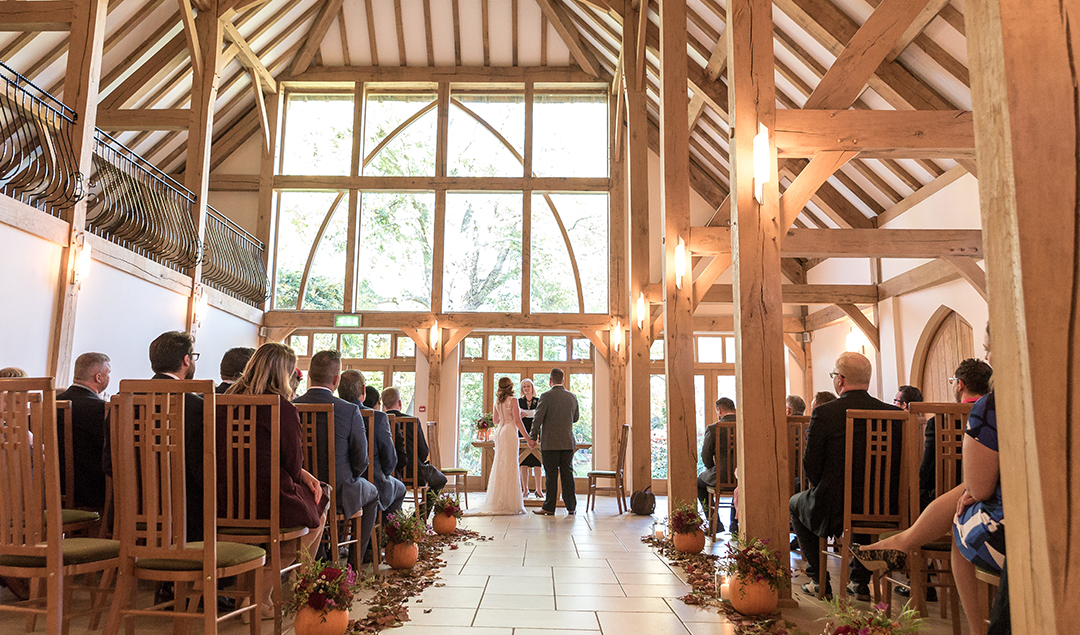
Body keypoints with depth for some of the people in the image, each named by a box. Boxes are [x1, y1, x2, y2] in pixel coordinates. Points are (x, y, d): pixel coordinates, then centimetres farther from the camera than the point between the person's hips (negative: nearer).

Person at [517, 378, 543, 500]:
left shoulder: (538, 401, 6)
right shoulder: (519, 401, 10)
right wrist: (520, 416, -13)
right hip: (523, 434, 1)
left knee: (536, 463, -3)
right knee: (523, 463, 1)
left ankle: (539, 489, 3)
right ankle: (525, 489, 8)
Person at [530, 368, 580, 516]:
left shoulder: (546, 397, -11)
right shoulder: (572, 397, 5)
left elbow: (538, 419, -11)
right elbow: (576, 417, 18)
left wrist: (533, 437, 0)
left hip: (550, 442, -4)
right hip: (568, 442, 4)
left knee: (551, 475, 1)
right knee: (567, 474, 9)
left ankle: (549, 508, 7)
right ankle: (571, 507, 13)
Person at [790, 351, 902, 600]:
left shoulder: (824, 414, -15)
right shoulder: (894, 413, -3)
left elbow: (810, 465, -10)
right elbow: (897, 463, 5)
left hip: (834, 510, -4)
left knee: (795, 503, 27)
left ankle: (818, 579, 25)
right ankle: (860, 581, 32)